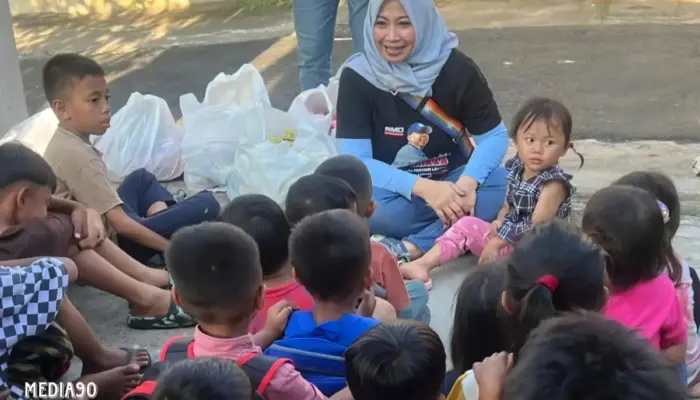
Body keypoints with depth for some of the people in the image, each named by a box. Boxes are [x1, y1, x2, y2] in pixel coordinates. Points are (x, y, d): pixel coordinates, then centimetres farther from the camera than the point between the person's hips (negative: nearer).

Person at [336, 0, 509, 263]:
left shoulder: (457, 69, -12)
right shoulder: (357, 76, -14)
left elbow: (494, 136, -7)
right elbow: (355, 160, -19)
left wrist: (468, 182, -29)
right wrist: (423, 188, -32)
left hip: (452, 180, 2)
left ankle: (412, 247, -31)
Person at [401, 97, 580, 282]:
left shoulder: (554, 183, -19)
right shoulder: (515, 169, 4)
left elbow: (537, 226, -21)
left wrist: (496, 244, -20)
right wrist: (500, 222, -8)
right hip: (508, 237, 7)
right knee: (466, 225, -3)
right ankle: (423, 265, -9)